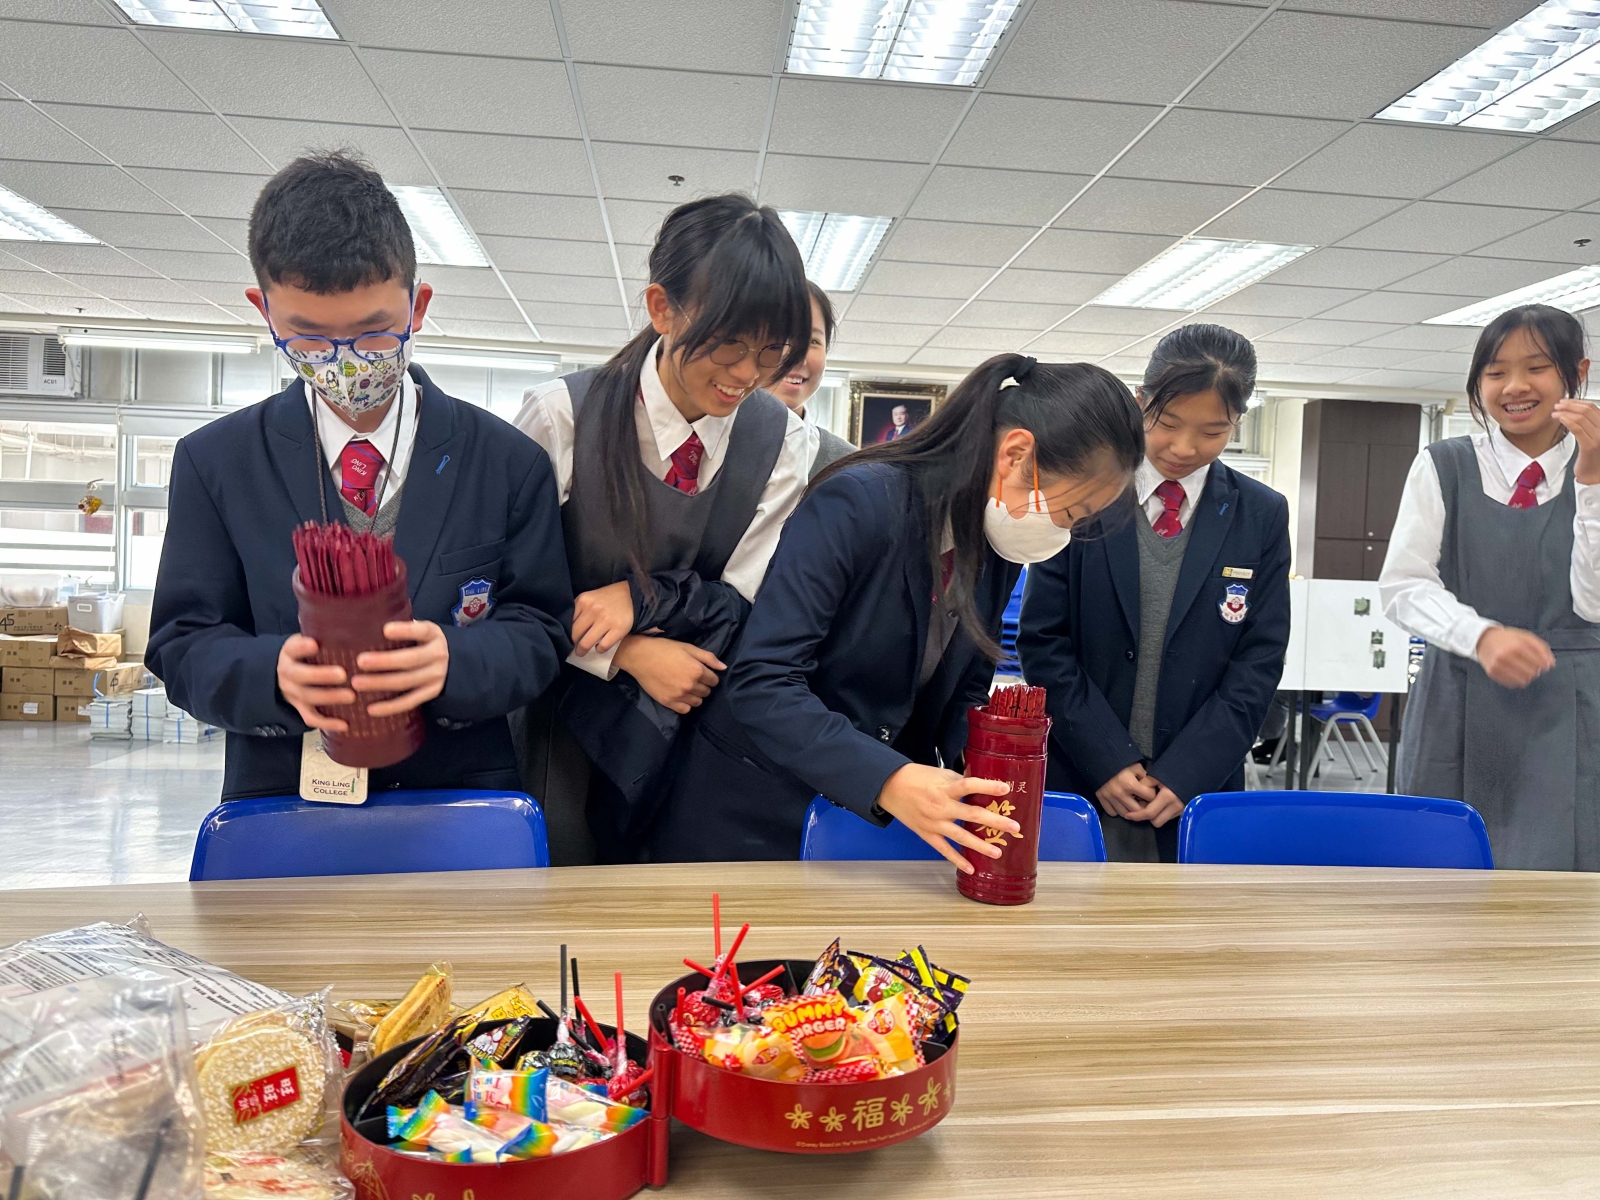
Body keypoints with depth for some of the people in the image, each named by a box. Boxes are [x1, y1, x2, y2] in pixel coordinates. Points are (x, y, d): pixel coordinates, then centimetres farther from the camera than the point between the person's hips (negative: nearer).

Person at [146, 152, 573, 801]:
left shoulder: (509, 464, 0)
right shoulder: (213, 463, 4)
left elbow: (538, 631, 0)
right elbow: (184, 645, 4)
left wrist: (454, 661, -21)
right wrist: (272, 672, -19)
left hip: (465, 790, -1)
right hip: (278, 799, 1)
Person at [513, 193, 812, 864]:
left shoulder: (783, 443, -8)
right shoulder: (563, 416, -14)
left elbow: (745, 607, -6)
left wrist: (642, 596, -21)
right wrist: (630, 655, -21)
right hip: (566, 724, -1)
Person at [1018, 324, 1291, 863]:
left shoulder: (1262, 515, 2)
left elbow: (1258, 664, 0)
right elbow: (1042, 641, -4)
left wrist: (1182, 775, -10)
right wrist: (1107, 761, -11)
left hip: (1198, 790, 1)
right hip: (1078, 778, -1)